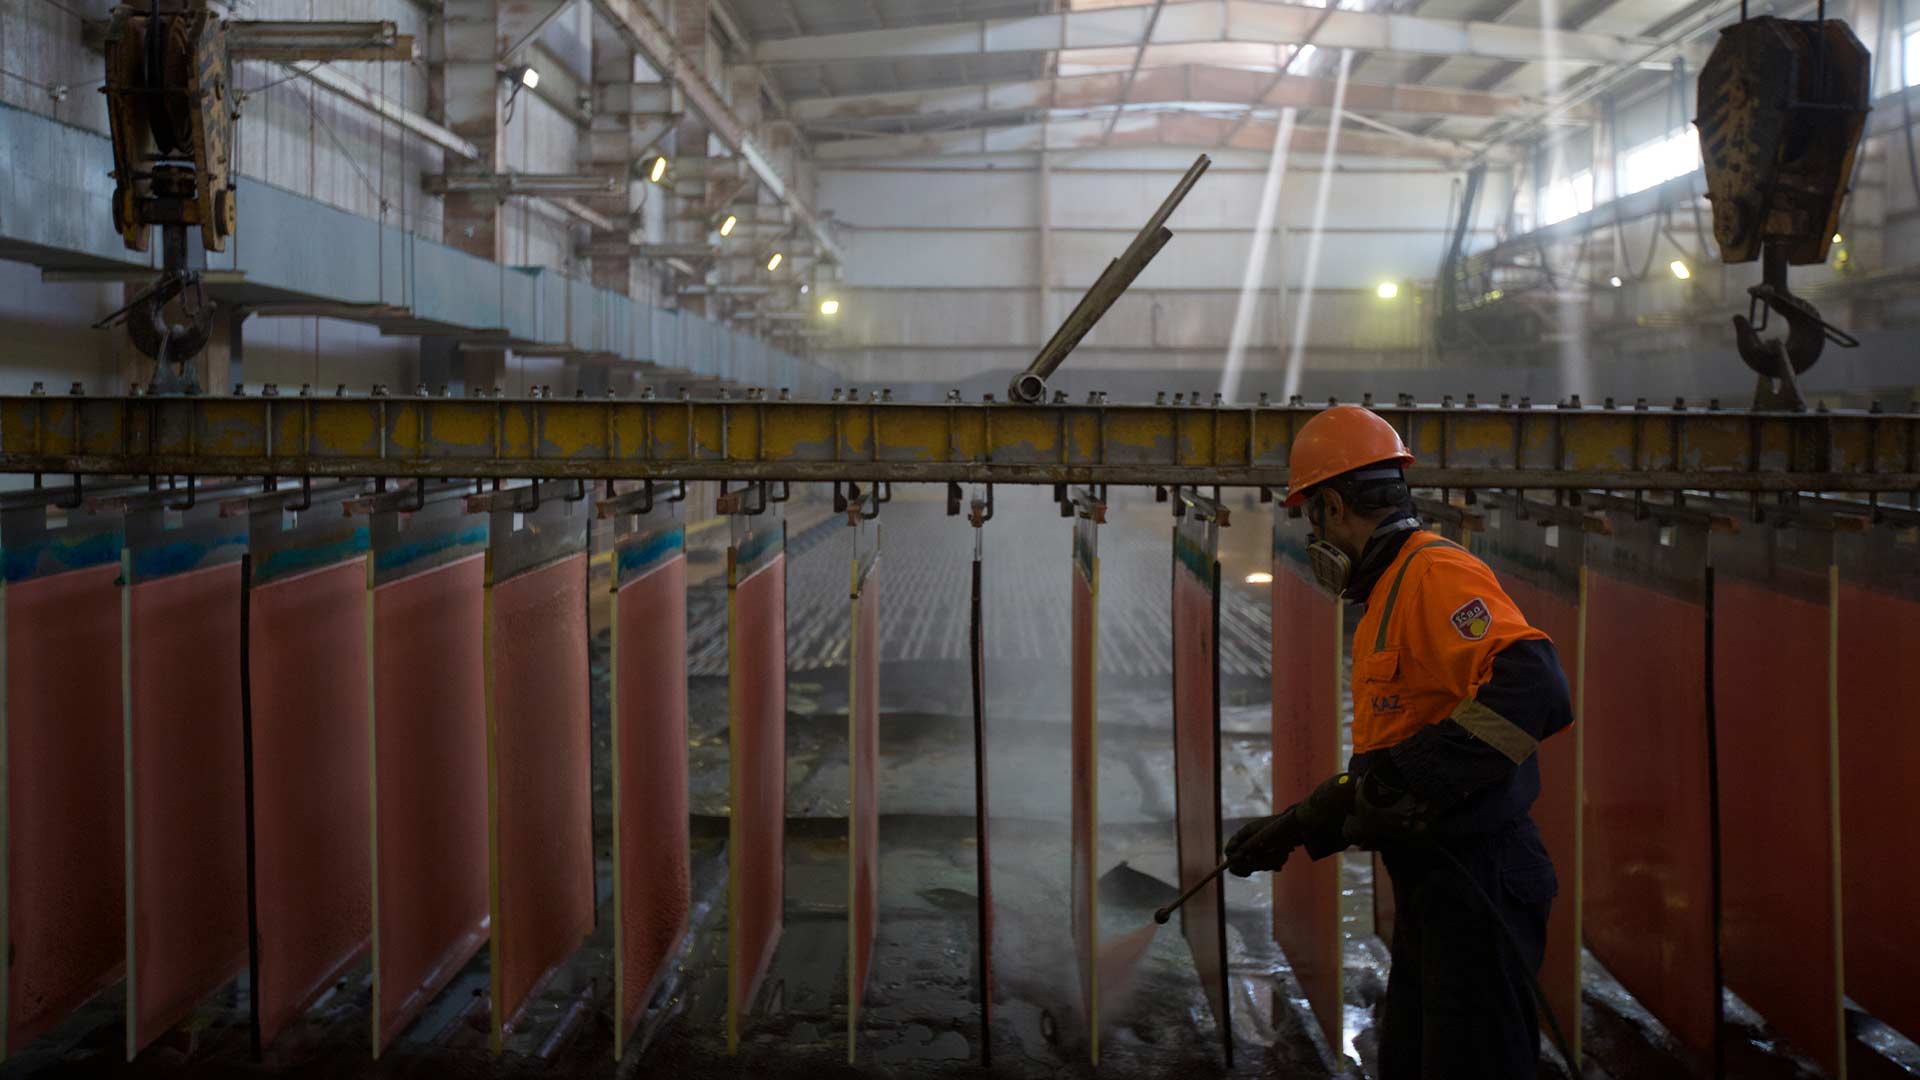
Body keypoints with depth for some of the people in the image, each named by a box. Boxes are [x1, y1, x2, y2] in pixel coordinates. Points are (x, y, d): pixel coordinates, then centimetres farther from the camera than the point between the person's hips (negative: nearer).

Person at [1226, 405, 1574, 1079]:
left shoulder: (1436, 574, -15)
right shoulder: (1387, 599, 19)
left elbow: (1532, 689, -31)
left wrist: (1411, 776, -30)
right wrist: (1290, 828, 22)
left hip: (1478, 885, -11)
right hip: (1429, 888, 11)